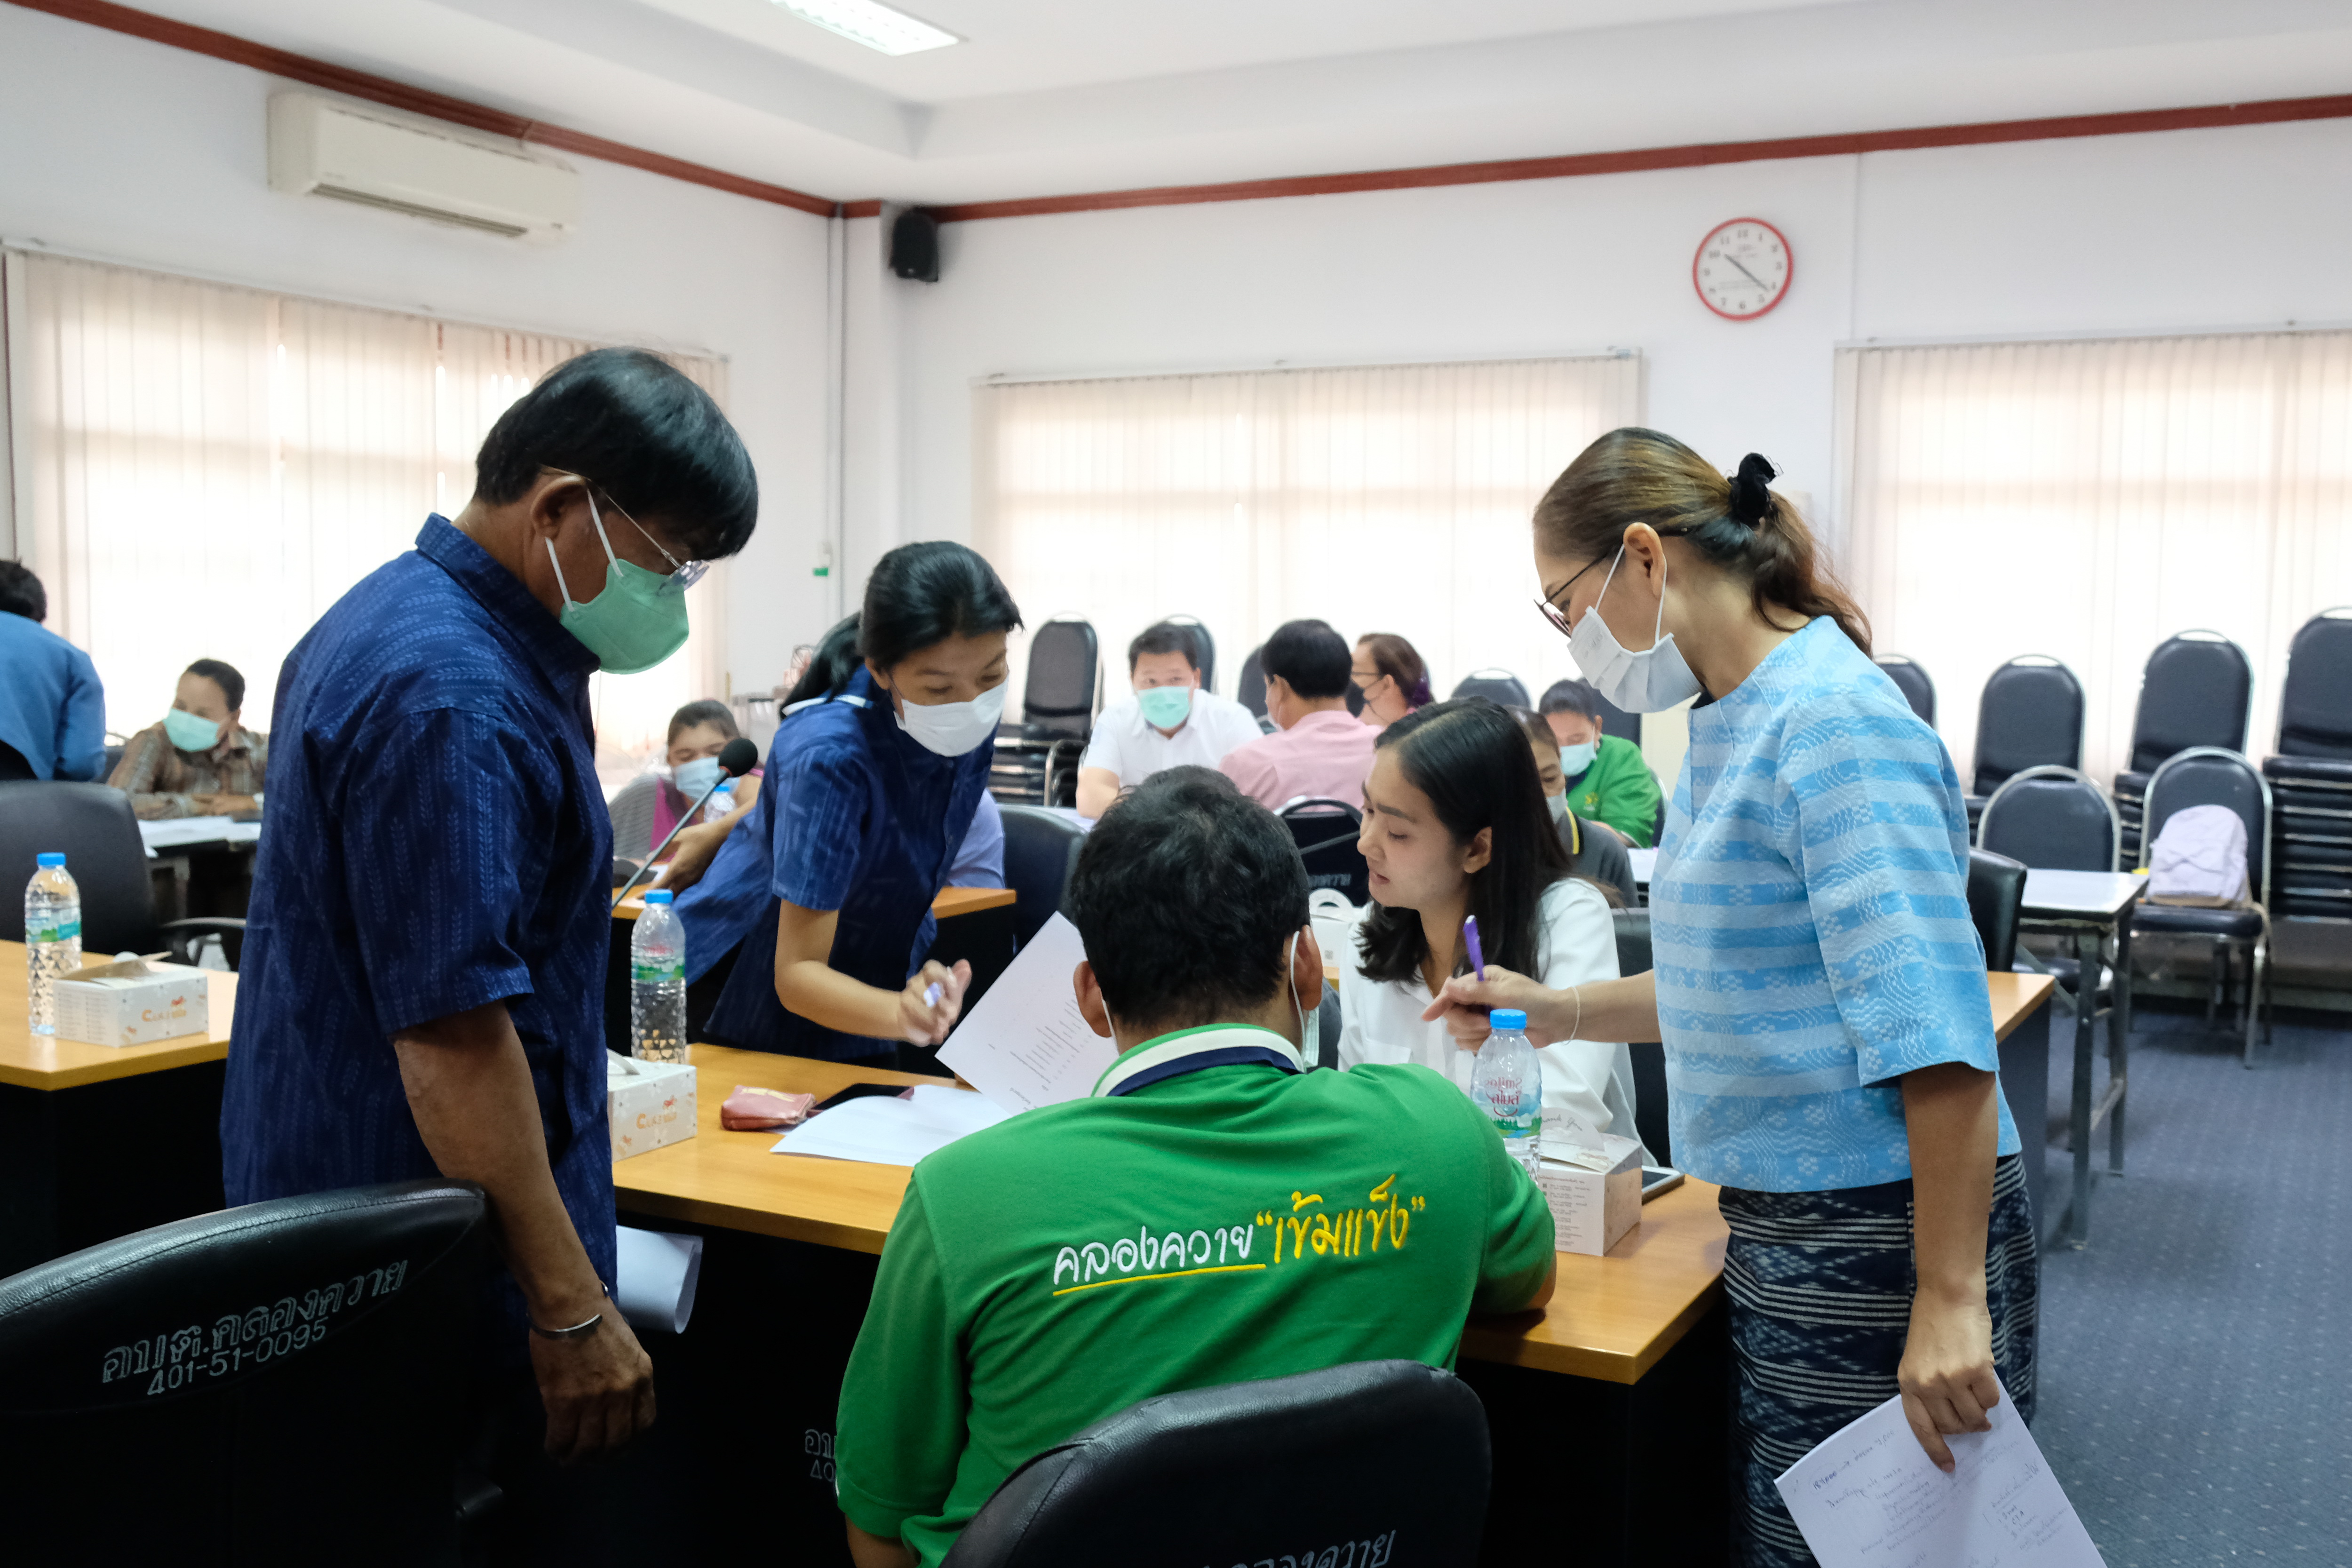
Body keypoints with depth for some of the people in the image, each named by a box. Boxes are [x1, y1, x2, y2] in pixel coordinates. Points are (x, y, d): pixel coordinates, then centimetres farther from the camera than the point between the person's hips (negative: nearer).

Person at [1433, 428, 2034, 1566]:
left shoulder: (1834, 725, -19)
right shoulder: (1728, 727, 11)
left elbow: (1931, 1031, -26)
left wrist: (1950, 1299, -27)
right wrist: (1557, 1012, 14)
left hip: (1881, 1230, -9)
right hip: (1783, 1234, 10)